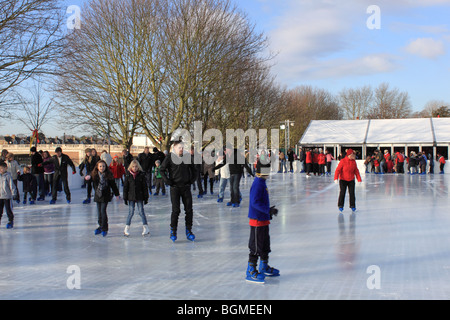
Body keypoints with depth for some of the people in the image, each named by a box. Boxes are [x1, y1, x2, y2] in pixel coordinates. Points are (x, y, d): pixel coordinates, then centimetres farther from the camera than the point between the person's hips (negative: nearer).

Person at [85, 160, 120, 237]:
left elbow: (113, 185, 3)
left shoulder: (108, 175, -5)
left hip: (105, 196, -3)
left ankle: (104, 229, 0)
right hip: (97, 196, 3)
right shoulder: (94, 174, 0)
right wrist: (88, 177, -33)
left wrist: (116, 194, 8)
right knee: (99, 212, 10)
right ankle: (101, 227, 24)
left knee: (103, 211, -9)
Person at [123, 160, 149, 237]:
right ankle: (126, 229, 11)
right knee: (131, 212, 1)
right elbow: (125, 187, 4)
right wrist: (125, 198, 2)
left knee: (141, 211, -1)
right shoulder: (128, 175, 1)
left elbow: (145, 187, 2)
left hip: (139, 197, -1)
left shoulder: (142, 175, -1)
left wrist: (146, 197, 1)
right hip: (131, 197, 1)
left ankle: (146, 228, 6)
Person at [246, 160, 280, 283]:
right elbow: (255, 202, -26)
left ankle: (264, 268, 34)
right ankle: (251, 272, 3)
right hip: (257, 219, -11)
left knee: (265, 245, 20)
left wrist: (269, 211, 23)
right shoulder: (257, 184, -19)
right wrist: (268, 210, -28)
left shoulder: (262, 183, 12)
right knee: (256, 246, -4)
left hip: (263, 219, 11)